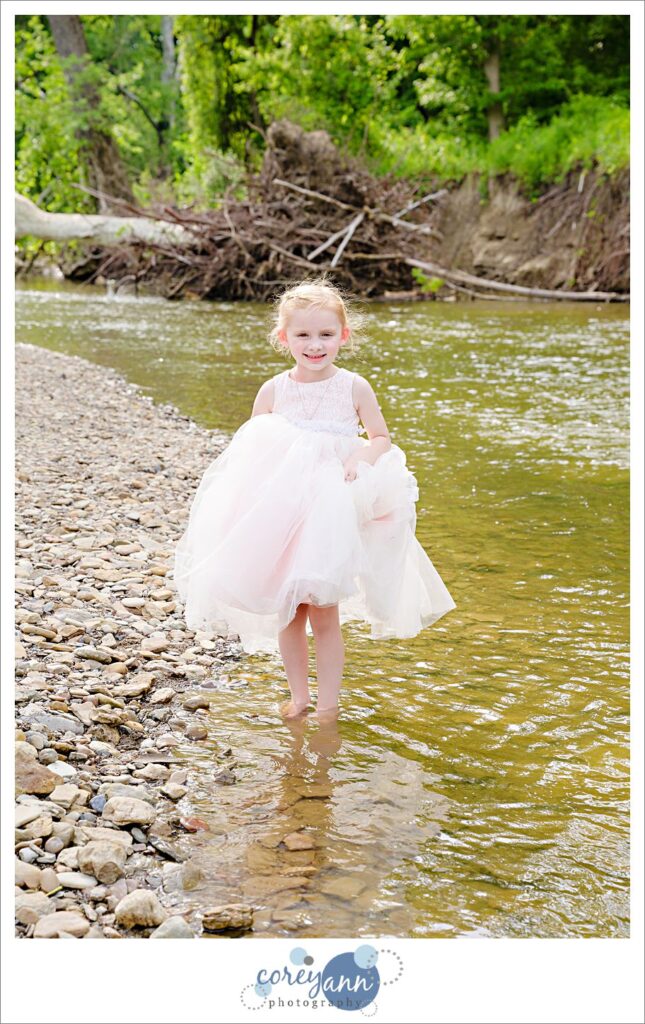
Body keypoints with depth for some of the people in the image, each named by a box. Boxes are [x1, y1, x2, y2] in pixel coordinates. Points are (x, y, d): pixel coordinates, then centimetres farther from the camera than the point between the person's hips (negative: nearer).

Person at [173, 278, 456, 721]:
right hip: (279, 516, 2)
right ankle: (299, 695, 26)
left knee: (324, 614, 1)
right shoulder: (273, 390, -1)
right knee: (288, 614, 9)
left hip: (335, 513, -2)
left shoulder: (354, 387, -4)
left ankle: (329, 704, 14)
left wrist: (362, 458, -18)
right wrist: (267, 468, -15)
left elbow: (381, 438, 3)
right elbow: (248, 449, 6)